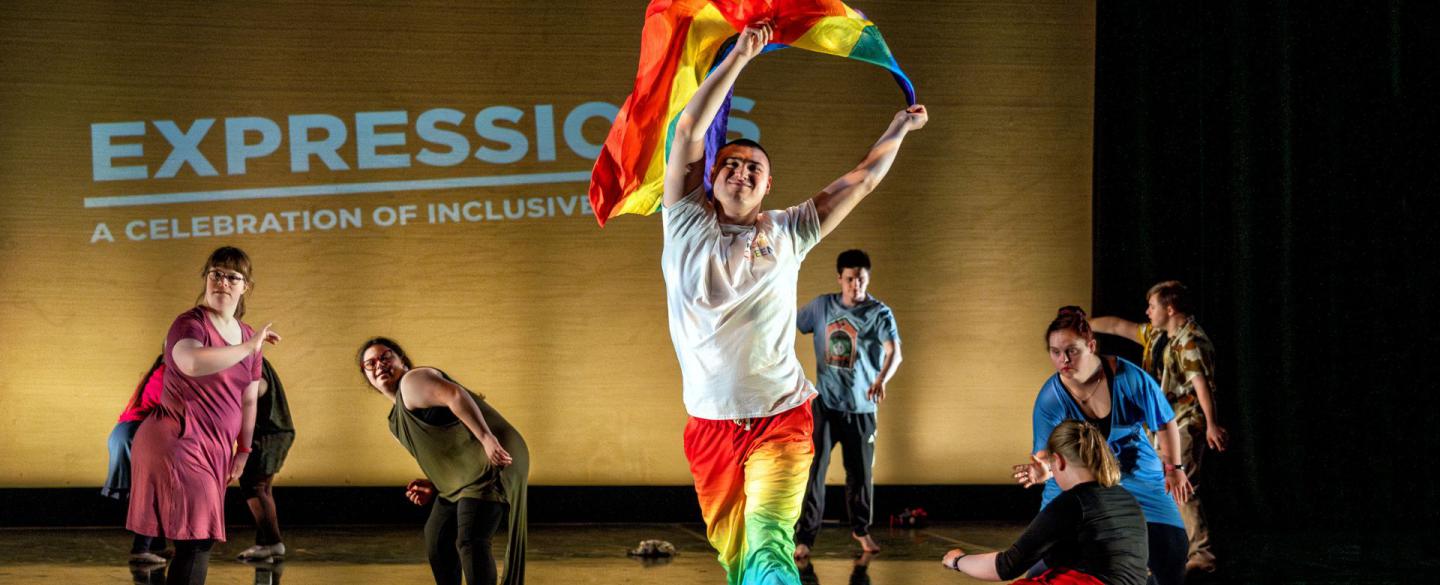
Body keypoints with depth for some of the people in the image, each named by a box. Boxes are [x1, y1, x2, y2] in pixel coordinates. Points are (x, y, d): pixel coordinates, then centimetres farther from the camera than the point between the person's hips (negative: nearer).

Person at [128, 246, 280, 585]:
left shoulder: (248, 336, 13)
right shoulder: (190, 324, -11)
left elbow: (248, 400, 20)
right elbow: (193, 363, -35)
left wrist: (243, 450, 18)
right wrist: (249, 347, -29)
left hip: (214, 449, 8)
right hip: (178, 441, -8)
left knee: (199, 541, 12)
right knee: (197, 540, -12)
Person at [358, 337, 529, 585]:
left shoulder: (412, 381, -7)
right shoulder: (398, 418, 22)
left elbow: (455, 395, -23)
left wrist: (486, 437, -32)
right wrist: (433, 486, 9)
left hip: (490, 462, -11)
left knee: (470, 541, -18)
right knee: (437, 537, 14)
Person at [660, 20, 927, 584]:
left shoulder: (786, 234, 8)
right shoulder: (687, 227, 4)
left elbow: (861, 180, 16)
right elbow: (689, 130, -3)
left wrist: (898, 129, 19)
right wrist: (739, 57, -5)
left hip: (781, 419, -1)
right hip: (710, 425, 1)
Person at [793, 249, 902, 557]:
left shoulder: (879, 313, -10)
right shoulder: (821, 306, 0)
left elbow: (894, 352, -25)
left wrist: (882, 379, -44)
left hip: (860, 407, -1)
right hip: (824, 403, 1)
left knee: (860, 472, 11)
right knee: (813, 468, -6)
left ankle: (860, 529, 32)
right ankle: (805, 536, 0)